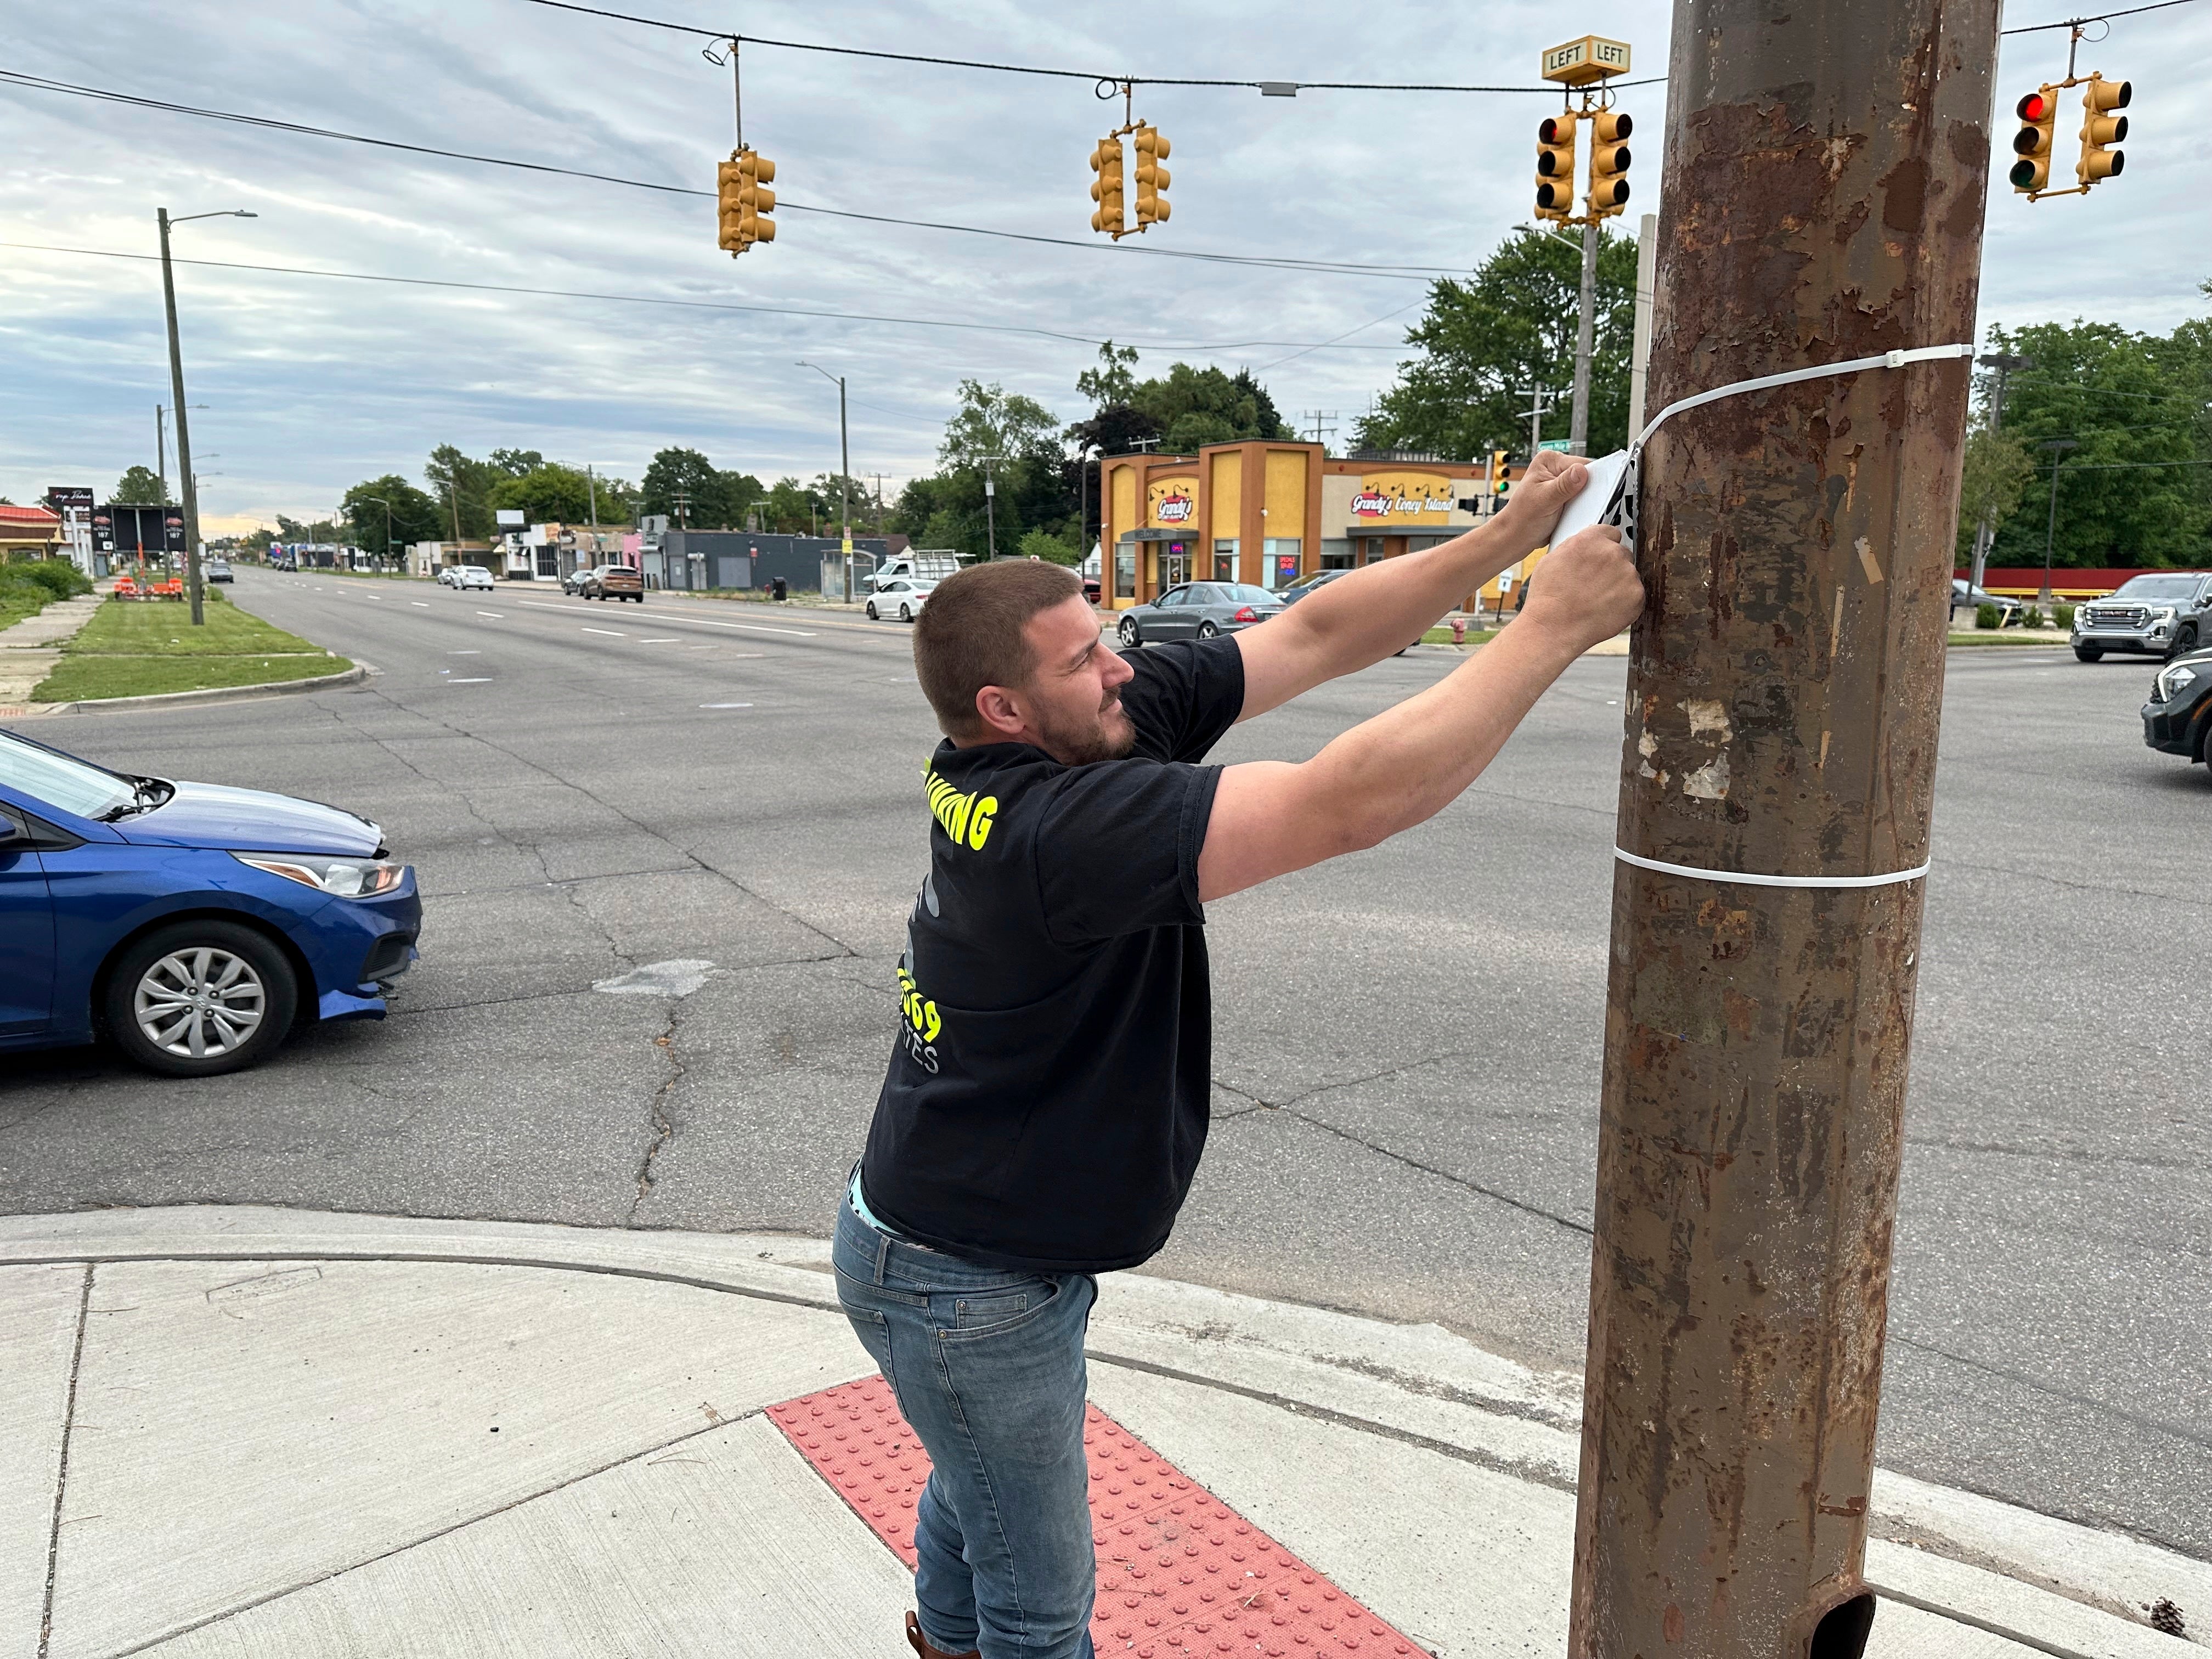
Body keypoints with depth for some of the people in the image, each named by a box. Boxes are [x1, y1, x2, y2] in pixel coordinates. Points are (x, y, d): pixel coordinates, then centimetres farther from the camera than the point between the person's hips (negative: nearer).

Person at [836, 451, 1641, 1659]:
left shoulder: (1114, 728, -9)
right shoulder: (1064, 826, -35)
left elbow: (1315, 635, -9)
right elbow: (1350, 803, -41)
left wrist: (1507, 538, -15)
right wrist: (1555, 626, -33)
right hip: (967, 1287, -10)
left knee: (981, 1473, 35)